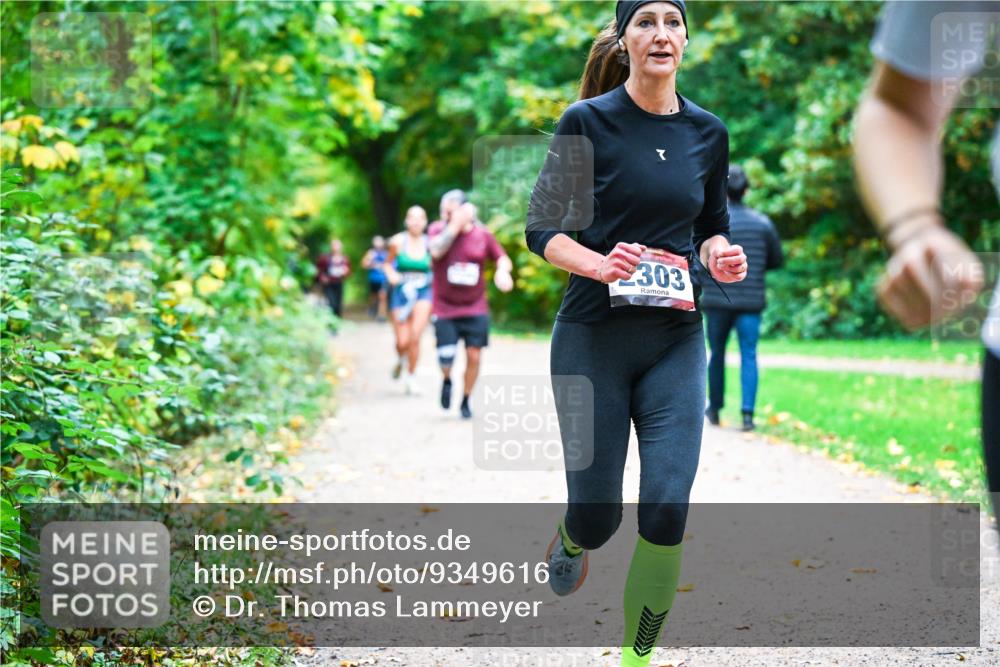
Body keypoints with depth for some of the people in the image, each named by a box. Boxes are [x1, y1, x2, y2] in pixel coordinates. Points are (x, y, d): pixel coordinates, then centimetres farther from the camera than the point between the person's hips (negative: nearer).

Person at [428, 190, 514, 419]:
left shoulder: (483, 234, 0)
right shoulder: (438, 229, -5)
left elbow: (503, 259, 9)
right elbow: (436, 250, -25)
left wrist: (502, 271, -13)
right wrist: (455, 225, -26)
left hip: (476, 309, 1)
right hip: (445, 309, -1)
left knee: (474, 356, 0)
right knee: (446, 360, -9)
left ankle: (466, 400, 22)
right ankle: (446, 380, 28)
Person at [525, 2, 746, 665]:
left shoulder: (709, 132, 6)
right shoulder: (587, 121, -5)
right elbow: (542, 227, -3)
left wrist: (722, 256, -5)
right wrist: (598, 264, -22)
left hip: (676, 339, 3)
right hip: (593, 335, -3)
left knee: (667, 508, -8)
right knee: (597, 514, 2)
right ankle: (572, 540, 41)